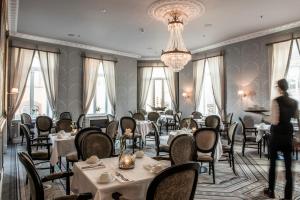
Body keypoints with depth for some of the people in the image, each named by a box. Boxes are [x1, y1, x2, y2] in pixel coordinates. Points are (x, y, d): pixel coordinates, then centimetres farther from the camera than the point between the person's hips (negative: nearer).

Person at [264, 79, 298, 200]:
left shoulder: (276, 101, -15)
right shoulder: (294, 102, 4)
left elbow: (275, 121, -19)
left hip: (276, 135, -5)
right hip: (288, 135, 5)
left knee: (272, 164, 10)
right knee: (288, 166, 8)